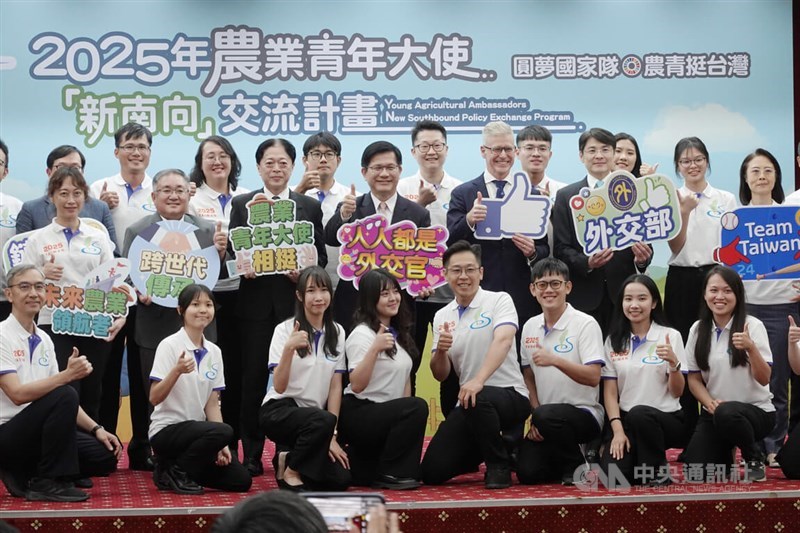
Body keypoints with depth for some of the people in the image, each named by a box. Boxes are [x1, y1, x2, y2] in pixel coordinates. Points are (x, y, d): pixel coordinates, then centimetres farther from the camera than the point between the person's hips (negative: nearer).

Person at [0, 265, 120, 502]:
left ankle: (25, 474, 7)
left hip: (38, 429, 8)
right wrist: (67, 375, -30)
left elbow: (61, 402, 14)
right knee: (65, 396, -29)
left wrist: (96, 428, 2)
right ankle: (47, 482, -19)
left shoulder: (44, 340, 11)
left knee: (105, 455, -7)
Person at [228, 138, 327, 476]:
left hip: (295, 300, 0)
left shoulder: (310, 206, 11)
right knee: (253, 378, 0)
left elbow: (321, 256, 8)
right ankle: (251, 454, 7)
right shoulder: (242, 204, 10)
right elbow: (232, 250, 7)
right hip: (256, 302, 0)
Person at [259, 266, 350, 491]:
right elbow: (279, 387, -17)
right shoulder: (285, 330, -8)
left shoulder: (337, 332, 5)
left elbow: (336, 386, 4)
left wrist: (331, 436, -4)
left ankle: (290, 455, 12)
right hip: (279, 411, -5)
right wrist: (289, 348, -32)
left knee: (340, 479, -15)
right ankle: (290, 470, -12)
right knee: (323, 421, -37)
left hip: (315, 416, 5)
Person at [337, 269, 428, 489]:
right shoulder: (362, 335, -13)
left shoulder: (398, 333, 13)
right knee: (417, 407, -29)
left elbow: (404, 377, 17)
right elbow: (357, 385, -23)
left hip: (385, 416, 9)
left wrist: (408, 426, 9)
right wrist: (375, 348, -33)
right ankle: (388, 474, -20)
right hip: (357, 415, -9)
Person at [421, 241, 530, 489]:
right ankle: (480, 453, 26)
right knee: (432, 471, -6)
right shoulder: (442, 316, 10)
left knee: (478, 399, -40)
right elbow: (440, 375, 8)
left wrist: (478, 380, -38)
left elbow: (503, 341, -23)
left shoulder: (499, 301, -4)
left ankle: (499, 465, -14)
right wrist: (441, 350, -15)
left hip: (509, 396, -5)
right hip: (468, 400, 5)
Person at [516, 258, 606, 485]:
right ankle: (563, 458, 18)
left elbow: (593, 377, -19)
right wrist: (534, 417, 1)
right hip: (547, 422, 5)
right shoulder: (530, 327, 8)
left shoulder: (585, 324, -10)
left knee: (547, 415, -37)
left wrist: (555, 360, -32)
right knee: (527, 472, -16)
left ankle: (576, 466, -9)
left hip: (584, 413, -5)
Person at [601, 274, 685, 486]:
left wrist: (673, 363, -23)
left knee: (639, 414, -37)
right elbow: (610, 392, 4)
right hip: (626, 421, 2)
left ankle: (658, 473, -13)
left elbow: (677, 393, -3)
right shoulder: (614, 341, 7)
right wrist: (618, 430, -11)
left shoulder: (670, 336, -1)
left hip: (666, 419, -2)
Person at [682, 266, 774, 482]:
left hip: (756, 410, -3)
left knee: (727, 413, -39)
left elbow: (764, 379, -13)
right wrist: (710, 403, -12)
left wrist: (751, 348, -30)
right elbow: (694, 378, 7)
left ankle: (755, 458, -10)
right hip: (713, 412, 3)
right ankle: (726, 452, 16)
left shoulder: (752, 326, -9)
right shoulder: (698, 329, 3)